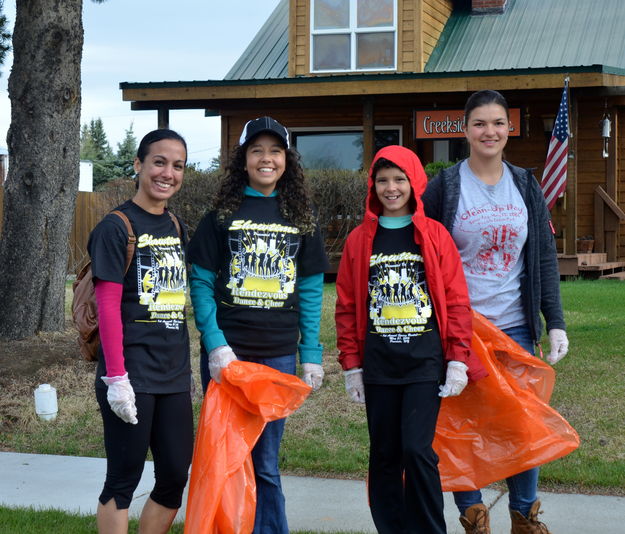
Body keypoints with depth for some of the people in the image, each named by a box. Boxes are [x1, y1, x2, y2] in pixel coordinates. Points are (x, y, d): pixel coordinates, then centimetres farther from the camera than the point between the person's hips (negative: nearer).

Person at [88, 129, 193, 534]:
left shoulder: (175, 226, 12)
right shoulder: (116, 227, -9)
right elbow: (108, 307, -13)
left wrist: (184, 365, 15)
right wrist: (116, 377, -18)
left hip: (173, 375, 7)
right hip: (133, 375, -7)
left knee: (176, 477, 10)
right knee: (124, 479, 1)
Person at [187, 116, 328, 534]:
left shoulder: (301, 217, 7)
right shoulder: (223, 214, 1)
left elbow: (311, 290, 6)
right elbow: (202, 283, -2)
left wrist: (311, 354, 0)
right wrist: (216, 345, -12)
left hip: (279, 355, 1)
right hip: (227, 352, -1)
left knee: (265, 462, 9)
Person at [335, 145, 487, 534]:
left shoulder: (435, 235, 2)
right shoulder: (360, 239, 6)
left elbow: (457, 301, 0)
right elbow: (347, 306, 7)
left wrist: (458, 359, -5)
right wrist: (352, 364, 4)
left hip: (425, 361, -2)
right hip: (378, 364, 3)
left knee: (417, 450, -12)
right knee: (384, 455, 8)